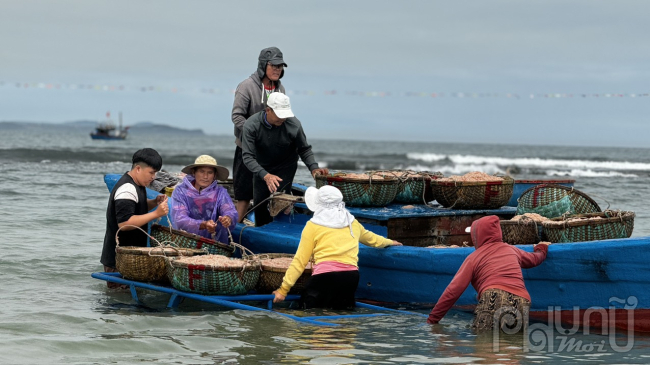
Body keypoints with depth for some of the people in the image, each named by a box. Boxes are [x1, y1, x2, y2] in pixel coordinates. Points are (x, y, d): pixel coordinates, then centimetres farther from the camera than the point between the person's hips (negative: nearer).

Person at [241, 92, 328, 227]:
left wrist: (314, 168, -25)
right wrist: (265, 175, -43)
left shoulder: (294, 124, -23)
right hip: (261, 169, 1)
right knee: (259, 204, 4)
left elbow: (304, 150, -8)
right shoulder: (251, 125, -25)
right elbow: (248, 156, -29)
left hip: (285, 168, -1)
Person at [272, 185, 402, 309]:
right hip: (351, 276, 5)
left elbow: (300, 261, 2)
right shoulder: (353, 223, 20)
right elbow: (371, 238, 41)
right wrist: (389, 242, 63)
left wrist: (283, 289, 5)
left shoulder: (313, 225, 5)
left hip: (325, 275, -5)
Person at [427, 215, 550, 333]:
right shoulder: (512, 250, 30)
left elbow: (453, 291, 10)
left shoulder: (474, 257, 17)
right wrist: (541, 249, 76)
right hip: (522, 301, 4)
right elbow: (533, 259, 52)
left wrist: (432, 320, 15)